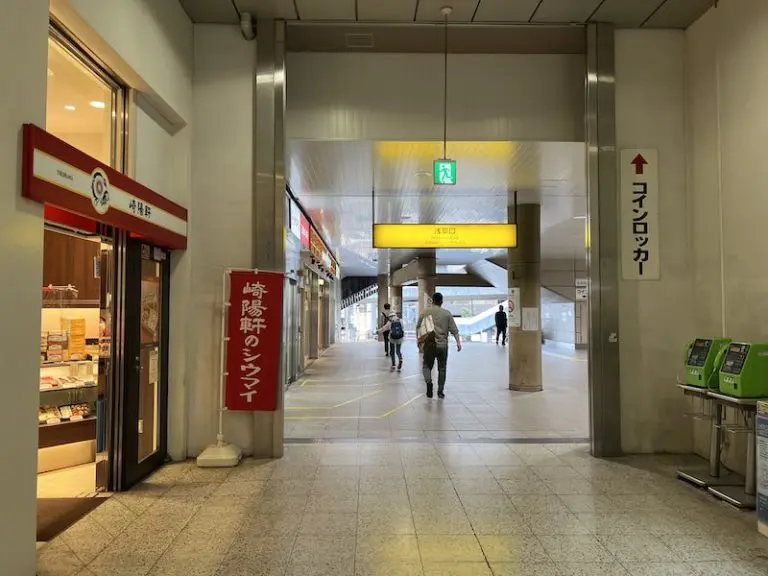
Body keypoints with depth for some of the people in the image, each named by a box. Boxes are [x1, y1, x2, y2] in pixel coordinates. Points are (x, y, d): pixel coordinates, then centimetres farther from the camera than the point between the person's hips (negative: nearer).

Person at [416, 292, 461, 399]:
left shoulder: (425, 312, 1)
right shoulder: (447, 313, 1)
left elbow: (418, 327, 4)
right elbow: (454, 330, -2)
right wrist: (458, 342, 1)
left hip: (429, 344, 0)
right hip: (443, 345, 0)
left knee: (427, 366, 12)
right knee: (442, 368, 12)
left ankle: (428, 381, -15)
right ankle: (440, 391, 16)